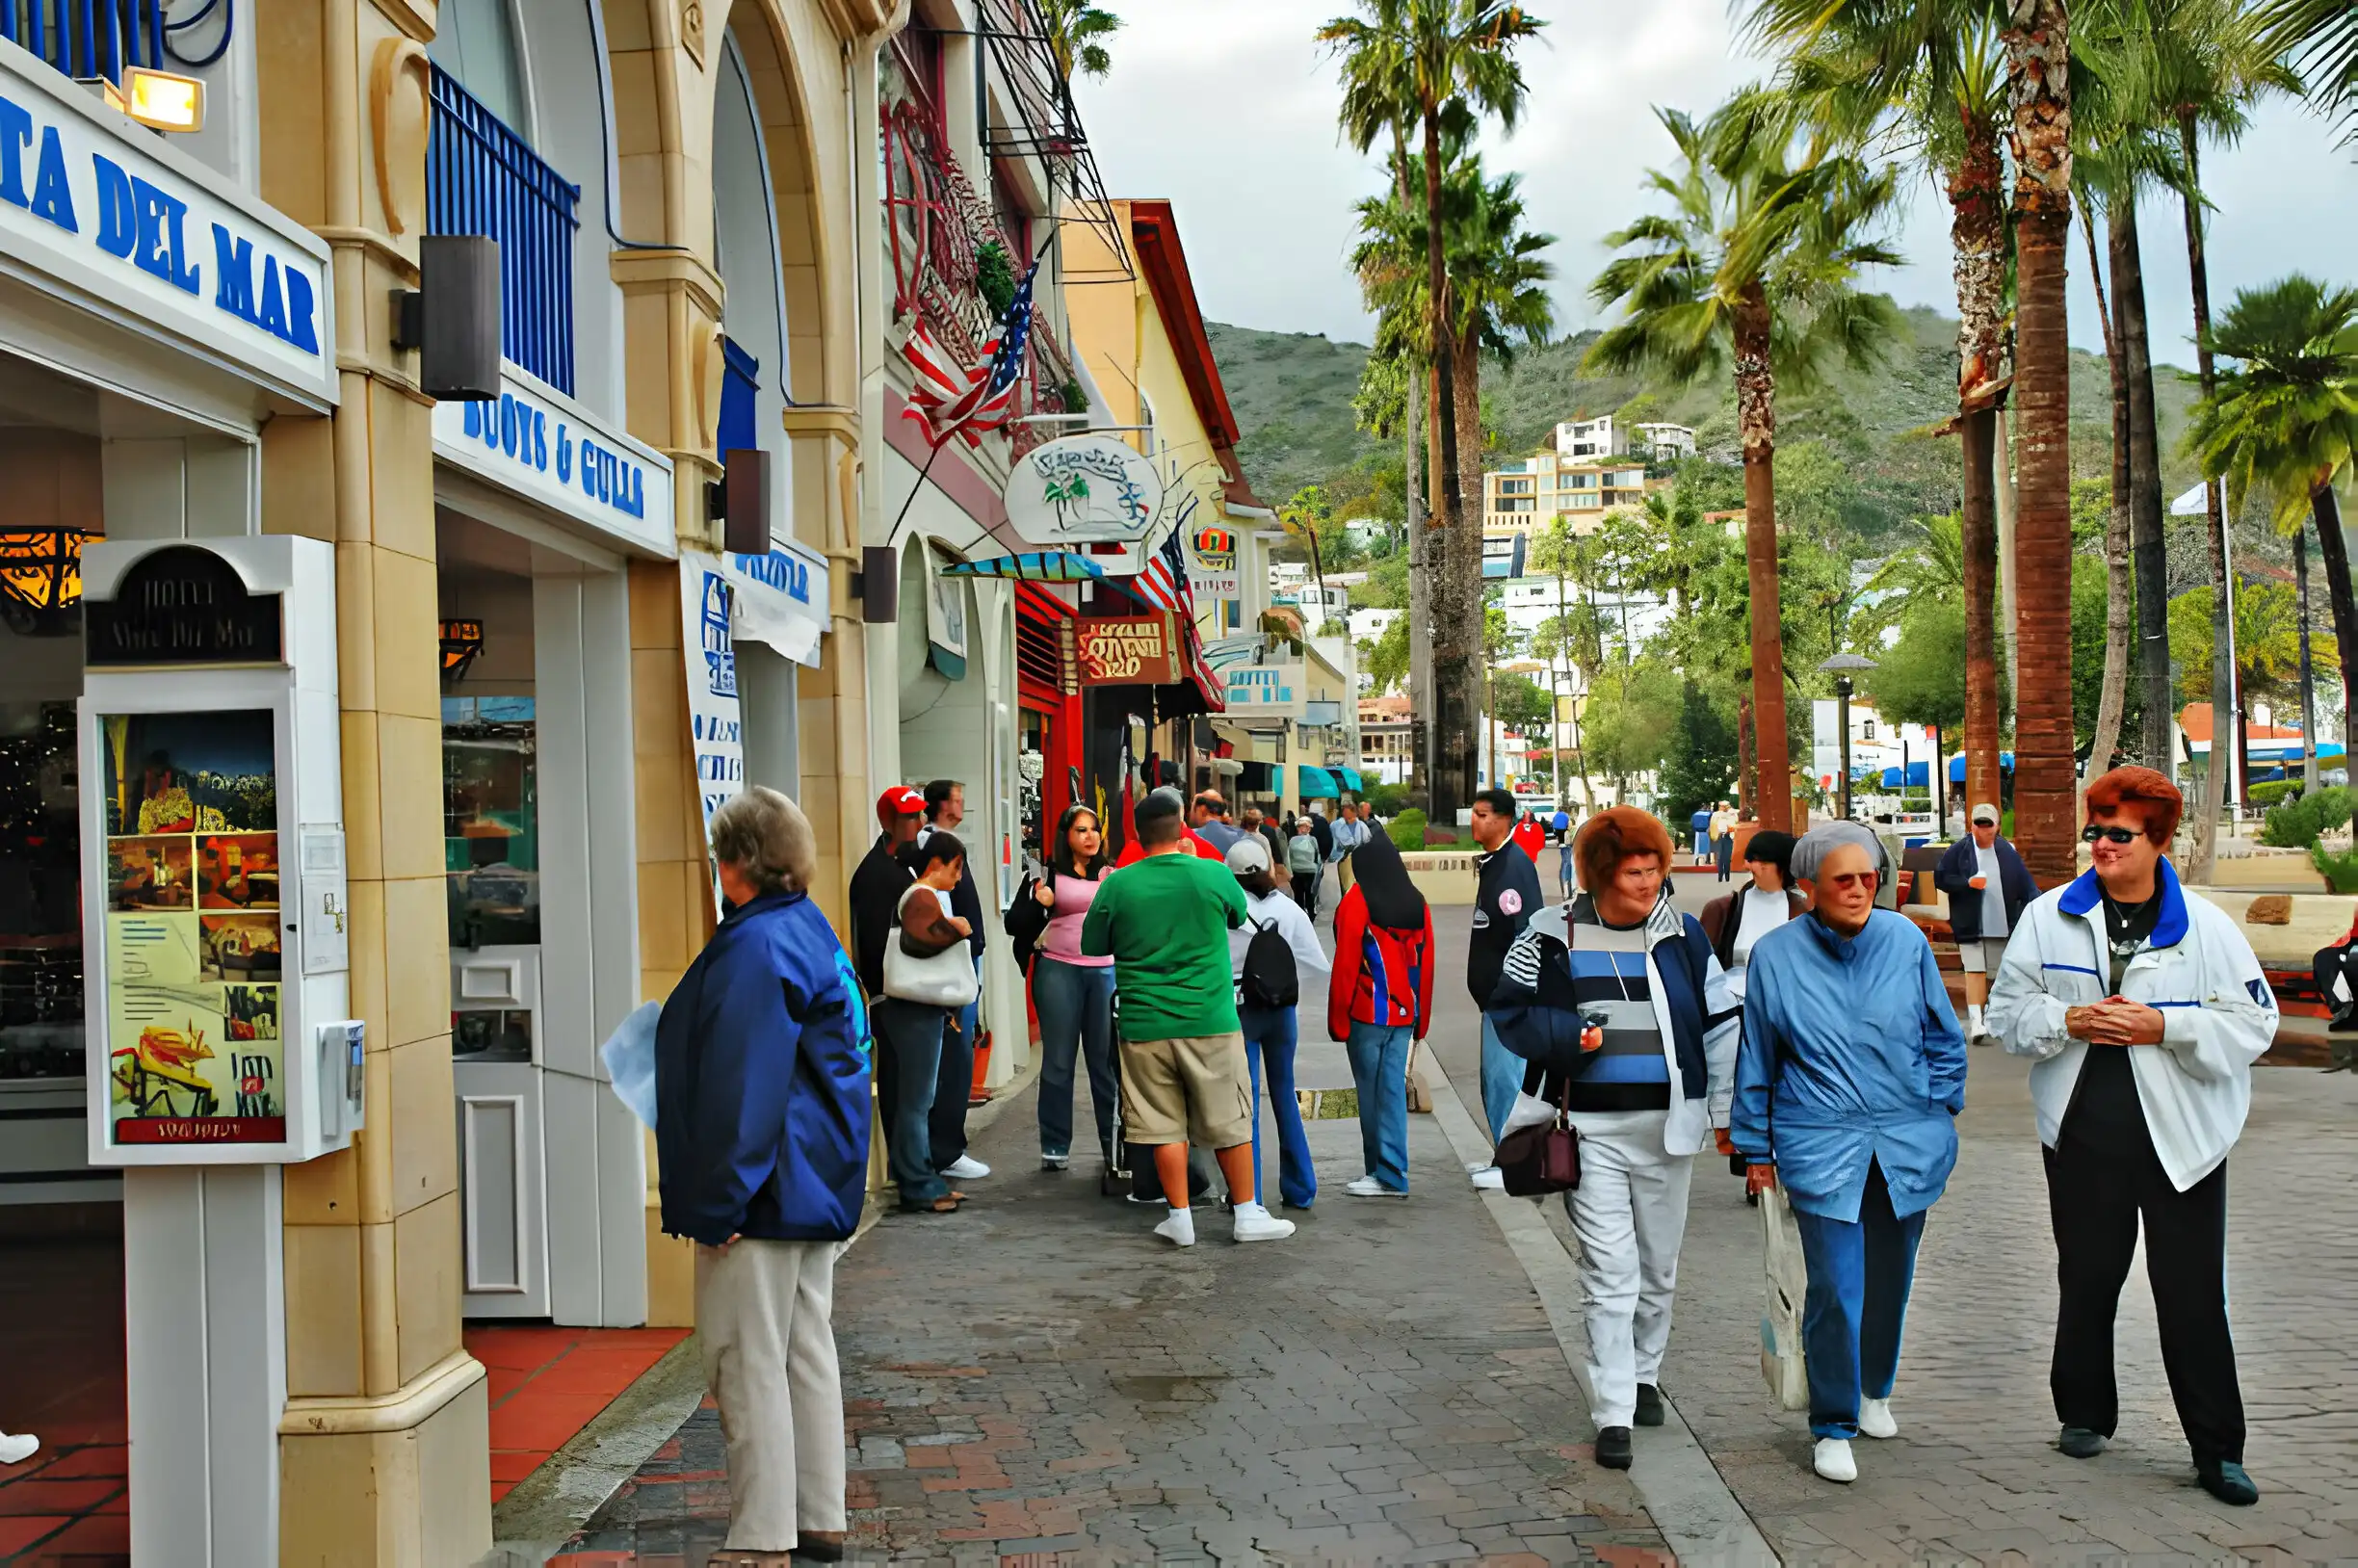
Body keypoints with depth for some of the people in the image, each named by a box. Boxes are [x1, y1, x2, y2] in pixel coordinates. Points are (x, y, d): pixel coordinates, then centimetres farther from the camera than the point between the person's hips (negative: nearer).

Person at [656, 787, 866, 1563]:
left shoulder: (755, 949, -19)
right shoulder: (810, 930, 11)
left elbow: (741, 1089, -22)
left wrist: (719, 1203, -18)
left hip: (765, 1192, -10)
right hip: (818, 1186, 10)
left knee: (748, 1363, -2)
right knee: (806, 1350, 15)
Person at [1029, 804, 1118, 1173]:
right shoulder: (1050, 872, 1)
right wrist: (1037, 902, -18)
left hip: (1105, 971, 2)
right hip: (1058, 970, -2)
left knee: (1107, 1060, 3)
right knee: (1058, 1061, 2)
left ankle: (1115, 1143, 10)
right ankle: (1054, 1146, 9)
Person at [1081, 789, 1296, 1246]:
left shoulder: (1117, 885, -5)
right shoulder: (1214, 874, -7)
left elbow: (1091, 946, 7)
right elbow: (1238, 915, 15)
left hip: (1145, 1026, 1)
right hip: (1209, 1022, -1)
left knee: (1165, 1127, 9)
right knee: (1230, 1123, 10)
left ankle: (1181, 1220, 14)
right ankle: (1248, 1215, 18)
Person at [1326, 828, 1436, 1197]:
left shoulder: (1357, 902, -10)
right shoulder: (1418, 903, 5)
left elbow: (1346, 965, -12)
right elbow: (1425, 965, 9)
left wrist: (1338, 1020, -6)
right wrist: (1421, 1020, 16)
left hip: (1367, 1014, -5)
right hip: (1404, 1014, 5)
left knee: (1371, 1093, 3)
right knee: (1394, 1090, 7)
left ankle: (1386, 1174, 5)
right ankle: (1389, 1171, 7)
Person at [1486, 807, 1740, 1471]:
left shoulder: (1681, 934, 2)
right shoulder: (1554, 936, -5)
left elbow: (1721, 1023, 8)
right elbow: (1510, 1012, 1)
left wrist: (1725, 1110, 5)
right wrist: (1575, 1034, -14)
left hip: (1667, 1125, 3)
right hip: (1591, 1127, -3)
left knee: (1658, 1266, 16)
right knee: (1610, 1270, -7)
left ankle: (1644, 1375, 37)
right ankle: (1613, 1414, -3)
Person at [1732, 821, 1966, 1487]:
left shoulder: (1906, 940, -1)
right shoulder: (1775, 955, -3)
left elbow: (1943, 1036, 11)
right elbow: (1756, 1060, 5)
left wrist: (1941, 1112, 10)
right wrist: (1756, 1150, 9)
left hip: (1908, 1145, 2)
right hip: (1821, 1149, -2)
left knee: (1889, 1278, 16)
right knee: (1835, 1289, -9)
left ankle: (1873, 1391, 40)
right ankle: (1833, 1426, 7)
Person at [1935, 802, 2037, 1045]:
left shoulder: (2007, 852, 7)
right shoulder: (1958, 851, -1)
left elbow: (2025, 884, 7)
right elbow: (1940, 878, -2)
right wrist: (1967, 883, -16)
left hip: (2001, 923, 4)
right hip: (1970, 924, -4)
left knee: (2001, 972, 11)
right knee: (1975, 971, -11)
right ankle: (1975, 1021, -16)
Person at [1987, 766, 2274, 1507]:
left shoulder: (2206, 926, -4)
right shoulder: (2049, 916, 1)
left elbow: (2254, 1023, -4)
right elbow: (2008, 1011, 4)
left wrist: (2164, 1027, -16)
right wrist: (2069, 1021, -14)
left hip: (2181, 1138, -2)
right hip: (2083, 1133, 2)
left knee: (2193, 1294, 2)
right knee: (2086, 1281, 15)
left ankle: (2217, 1449, 13)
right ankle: (2084, 1413, 33)